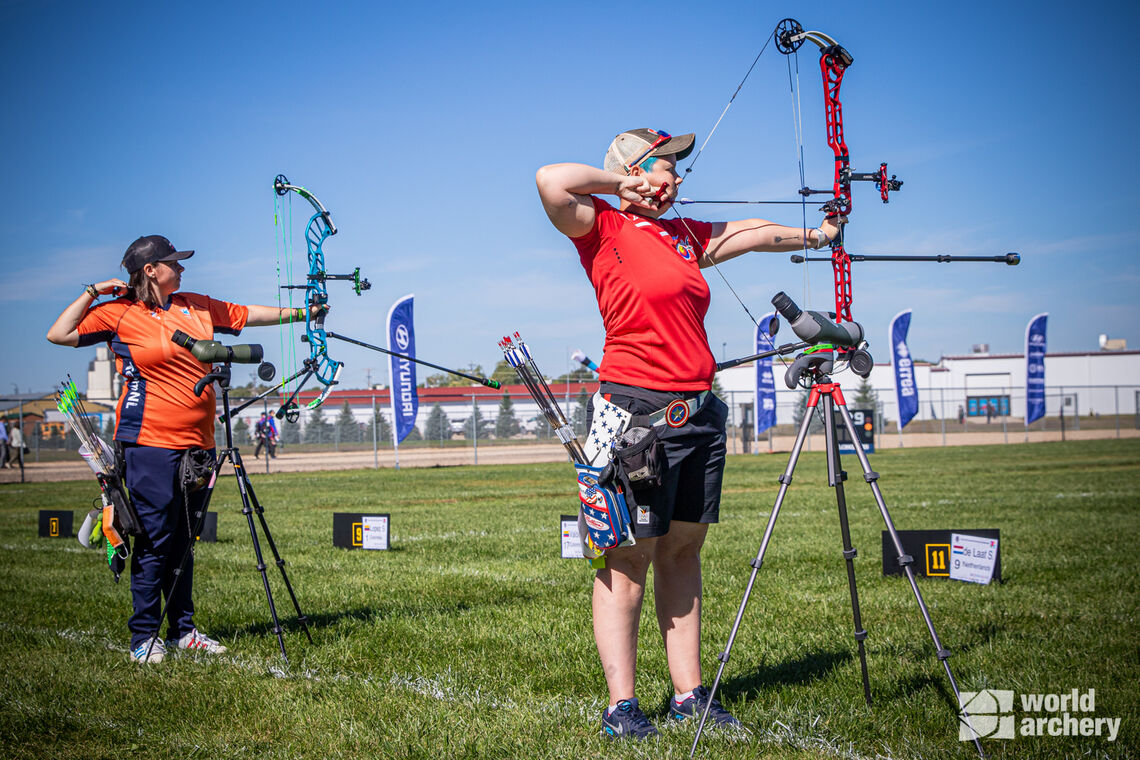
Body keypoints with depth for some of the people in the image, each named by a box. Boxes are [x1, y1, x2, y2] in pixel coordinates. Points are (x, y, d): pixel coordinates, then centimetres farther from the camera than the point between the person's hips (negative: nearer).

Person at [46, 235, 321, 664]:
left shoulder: (197, 307, 13)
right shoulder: (118, 314, -1)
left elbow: (251, 315, 20)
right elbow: (59, 334, -2)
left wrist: (302, 313, 17)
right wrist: (93, 292, -4)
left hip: (198, 443, 6)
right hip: (150, 442, -6)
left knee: (182, 540, 12)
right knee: (154, 541, -5)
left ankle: (182, 629, 19)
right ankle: (144, 637, 3)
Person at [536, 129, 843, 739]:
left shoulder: (685, 235, 18)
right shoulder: (604, 230, -4)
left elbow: (751, 233, 32)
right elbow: (552, 183, -20)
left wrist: (813, 235, 41)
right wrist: (620, 183, -5)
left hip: (697, 412, 8)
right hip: (639, 411, -7)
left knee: (682, 551, 10)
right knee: (628, 558, -3)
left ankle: (689, 694, 15)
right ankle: (620, 706, 2)